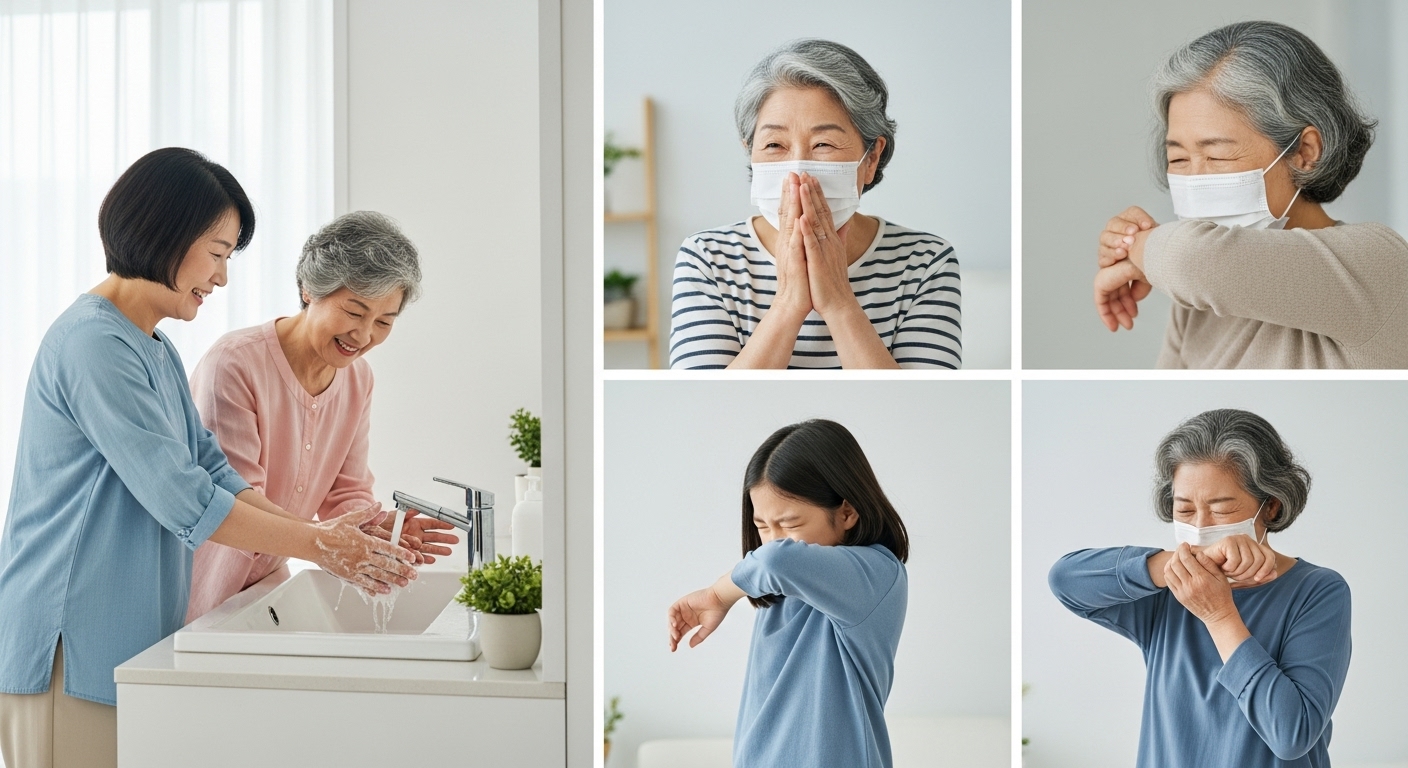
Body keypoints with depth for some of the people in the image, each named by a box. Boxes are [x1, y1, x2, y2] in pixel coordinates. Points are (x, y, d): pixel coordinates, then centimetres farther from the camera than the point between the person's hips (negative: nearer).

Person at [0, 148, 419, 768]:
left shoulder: (154, 349, 15)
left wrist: (321, 533, -1)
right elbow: (184, 501, -21)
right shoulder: (95, 344, -18)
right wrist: (318, 546, -15)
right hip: (68, 647, -9)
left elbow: (210, 469, 10)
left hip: (122, 643, 9)